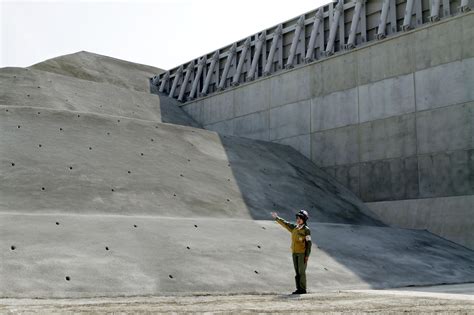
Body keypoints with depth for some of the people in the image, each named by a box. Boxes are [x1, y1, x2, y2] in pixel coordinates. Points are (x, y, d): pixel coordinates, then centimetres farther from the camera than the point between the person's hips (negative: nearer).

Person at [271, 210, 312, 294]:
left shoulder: (306, 230, -7)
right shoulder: (294, 227, 10)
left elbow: (308, 243, -8)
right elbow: (285, 224, 21)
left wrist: (307, 255, -12)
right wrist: (276, 218, 22)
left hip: (302, 253, -6)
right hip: (295, 253, 6)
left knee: (301, 271, -6)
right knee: (297, 271, 7)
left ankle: (303, 289, 0)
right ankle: (299, 289, 11)